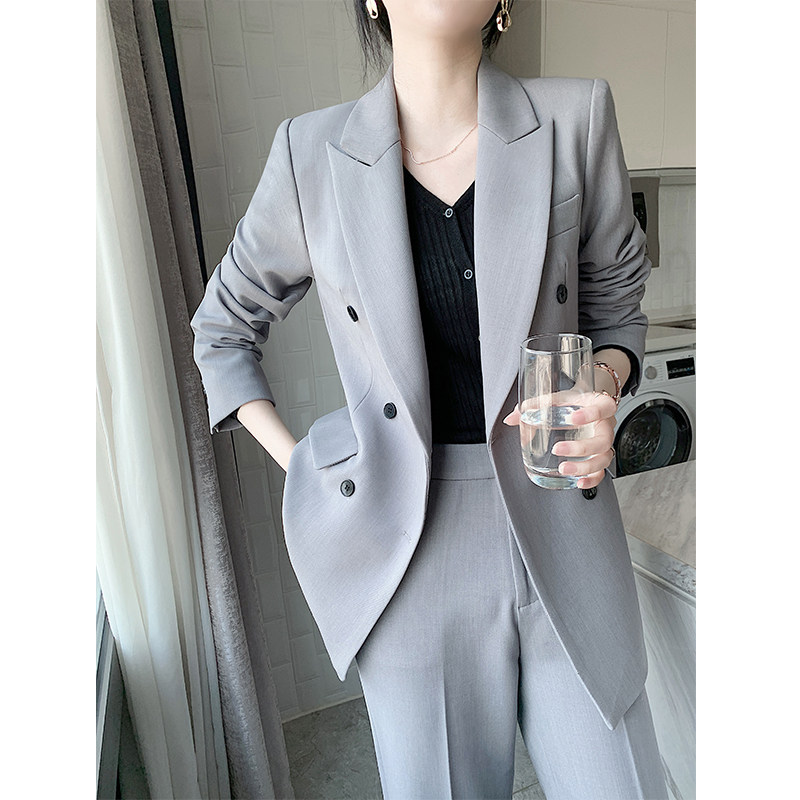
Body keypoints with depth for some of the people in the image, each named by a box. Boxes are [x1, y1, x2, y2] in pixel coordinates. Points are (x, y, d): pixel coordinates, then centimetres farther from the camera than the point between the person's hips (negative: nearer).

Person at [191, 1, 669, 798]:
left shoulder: (576, 119, -2)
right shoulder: (313, 153, -2)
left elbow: (616, 305, 10)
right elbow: (222, 329, 11)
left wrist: (604, 388, -13)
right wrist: (298, 466, 1)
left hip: (564, 540, 2)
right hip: (411, 555, 0)